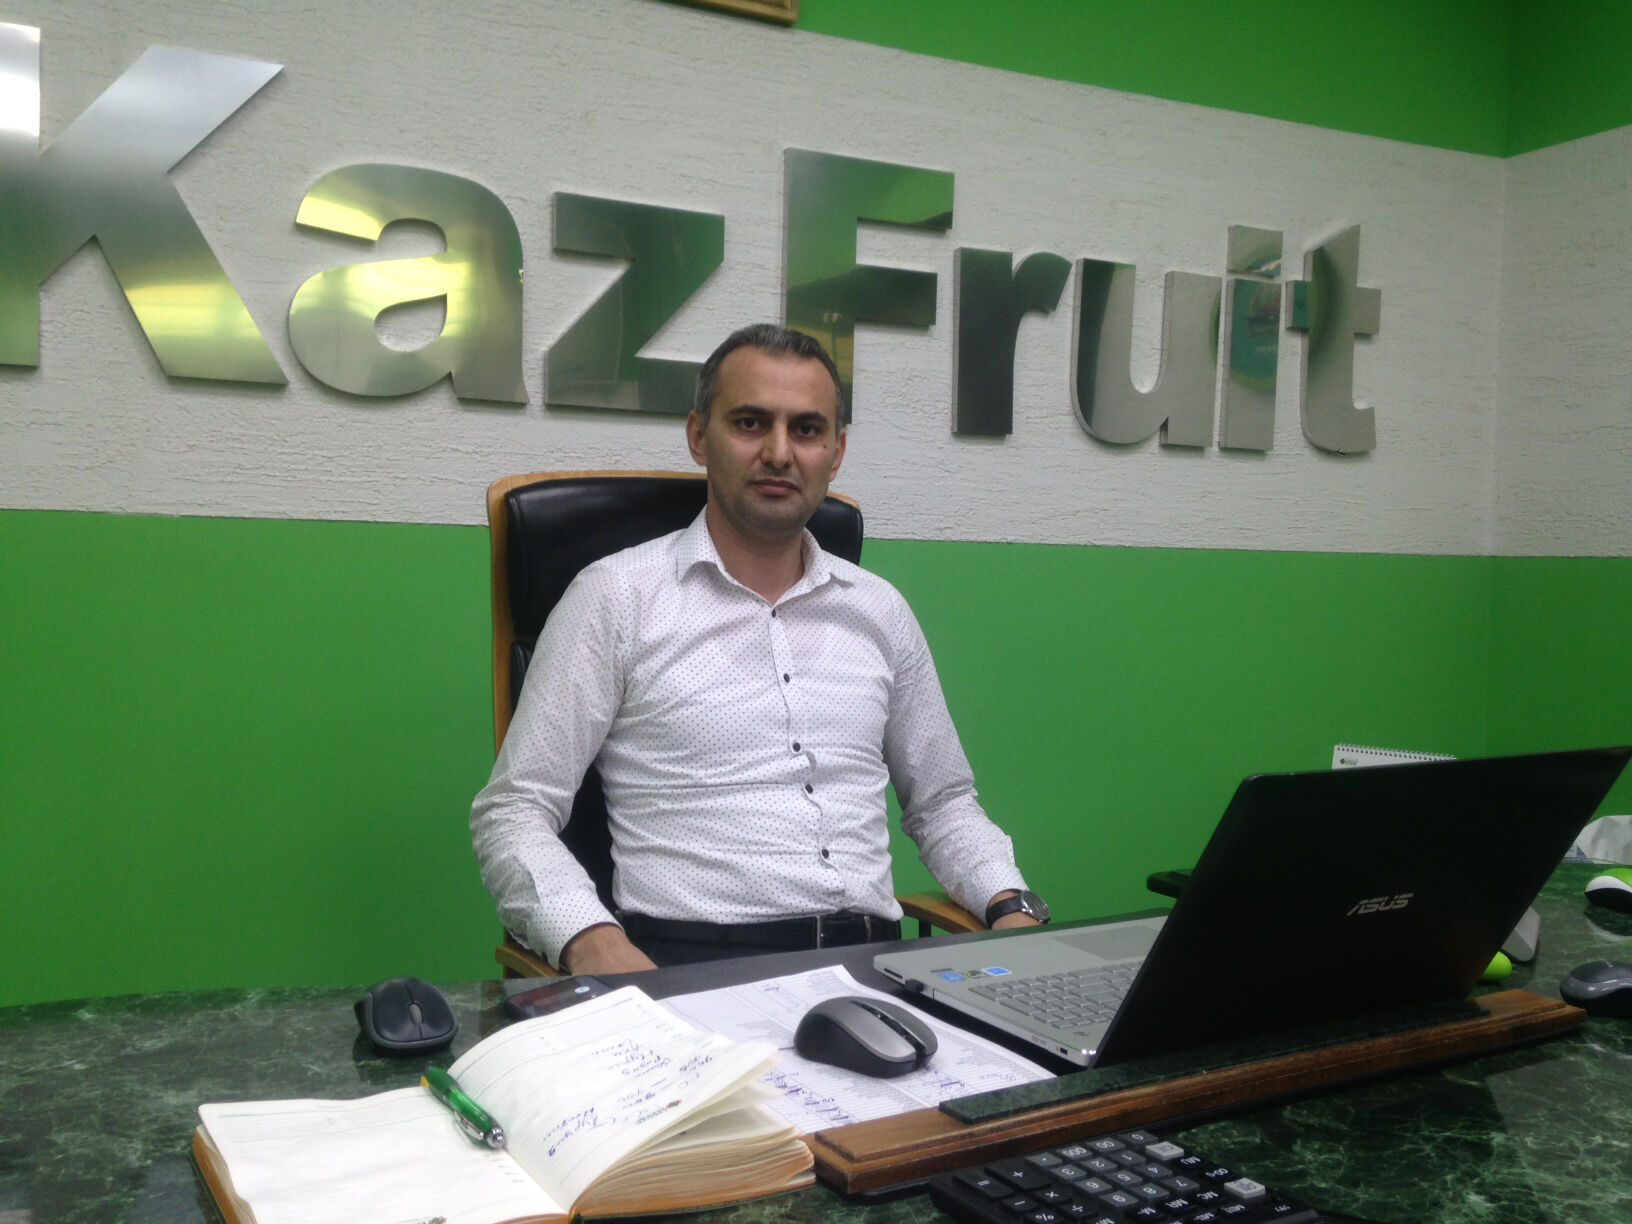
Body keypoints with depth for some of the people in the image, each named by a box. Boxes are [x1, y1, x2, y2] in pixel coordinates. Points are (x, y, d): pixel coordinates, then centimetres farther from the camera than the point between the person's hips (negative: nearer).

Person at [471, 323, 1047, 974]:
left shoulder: (880, 609, 16)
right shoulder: (616, 596, 2)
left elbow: (941, 801, 25)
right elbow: (513, 810, -1)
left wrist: (1013, 906, 5)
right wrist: (589, 939, -20)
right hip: (687, 961, -3)